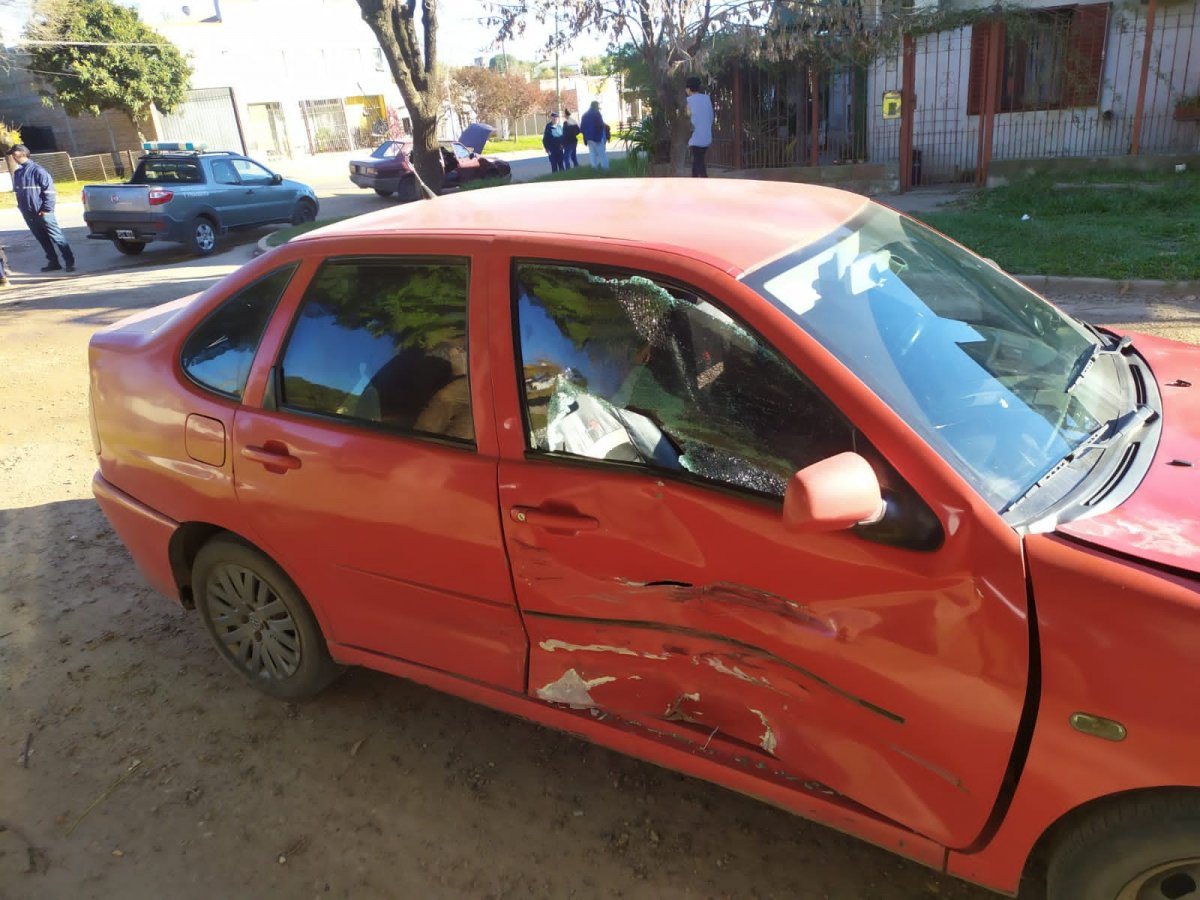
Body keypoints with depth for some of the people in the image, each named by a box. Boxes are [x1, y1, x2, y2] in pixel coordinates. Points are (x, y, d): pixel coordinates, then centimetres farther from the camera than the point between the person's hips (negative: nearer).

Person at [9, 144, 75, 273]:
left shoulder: (37, 171, -10)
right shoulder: (17, 173, 11)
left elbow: (49, 191, -12)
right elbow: (18, 192, 21)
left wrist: (46, 209, -15)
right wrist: (22, 208, 13)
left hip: (43, 213, -7)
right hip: (28, 215, 7)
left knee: (57, 237, -5)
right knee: (43, 240, 11)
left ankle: (69, 262, -3)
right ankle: (53, 262, 17)